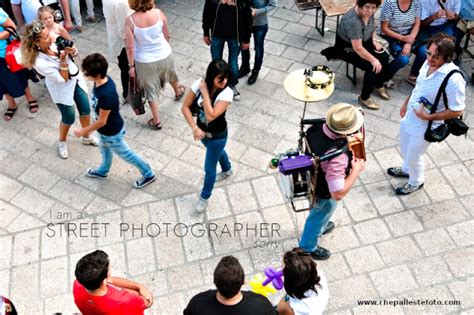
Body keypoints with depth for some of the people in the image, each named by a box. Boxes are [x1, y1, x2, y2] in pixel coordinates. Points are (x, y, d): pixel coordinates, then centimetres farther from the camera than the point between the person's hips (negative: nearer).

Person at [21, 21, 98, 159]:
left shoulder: (54, 42, -17)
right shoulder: (39, 62, -34)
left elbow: (75, 53, 0)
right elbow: (63, 79, -26)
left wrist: (71, 50, -22)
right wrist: (63, 59, -34)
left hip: (76, 79, 6)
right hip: (63, 90, -6)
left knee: (85, 110, 18)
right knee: (69, 118, 13)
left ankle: (86, 137, 46)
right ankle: (62, 142, 45)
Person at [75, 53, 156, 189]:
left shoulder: (106, 95, -42)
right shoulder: (104, 79, -16)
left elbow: (101, 122, -30)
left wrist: (83, 131, -17)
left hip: (112, 132, -8)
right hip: (106, 129, 8)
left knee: (125, 154, 16)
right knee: (104, 149, 32)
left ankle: (148, 175, 36)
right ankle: (102, 171, 60)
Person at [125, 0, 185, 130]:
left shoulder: (130, 21, -23)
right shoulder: (158, 13, -17)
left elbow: (130, 47, -17)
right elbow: (167, 36, -2)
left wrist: (131, 66, -3)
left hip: (145, 62, -2)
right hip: (164, 55, 3)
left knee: (151, 91, 17)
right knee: (170, 74, 35)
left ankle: (156, 121, 31)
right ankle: (178, 92, 66)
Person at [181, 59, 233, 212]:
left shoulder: (226, 93, -32)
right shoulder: (199, 84, -20)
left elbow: (210, 116, -39)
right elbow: (185, 107, -15)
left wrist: (205, 92, -35)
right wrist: (195, 128, -23)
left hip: (217, 136, -5)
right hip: (202, 131, 5)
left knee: (209, 168, 11)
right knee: (217, 152, 34)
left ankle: (204, 197, 37)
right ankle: (227, 170, 67)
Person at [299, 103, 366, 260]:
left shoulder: (315, 128, -24)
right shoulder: (337, 158, -46)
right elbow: (338, 194, -40)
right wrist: (356, 171, -28)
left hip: (310, 180, 6)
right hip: (323, 194, -6)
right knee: (319, 215, 26)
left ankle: (319, 226, 70)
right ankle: (308, 248, 55)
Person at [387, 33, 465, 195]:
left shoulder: (453, 79, -33)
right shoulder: (429, 63, -12)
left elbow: (457, 111, -24)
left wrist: (428, 116, -24)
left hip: (425, 126, -6)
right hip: (409, 117, 7)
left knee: (413, 156, 16)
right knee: (405, 149, 29)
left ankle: (416, 181, 47)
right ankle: (407, 169, 60)